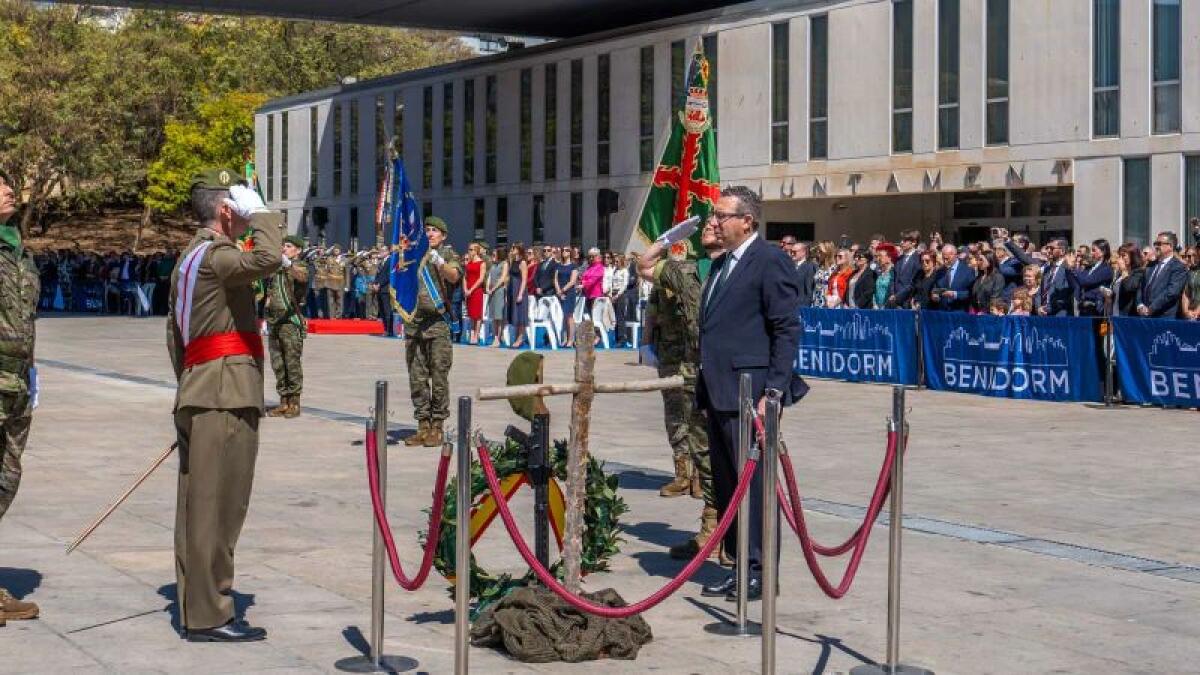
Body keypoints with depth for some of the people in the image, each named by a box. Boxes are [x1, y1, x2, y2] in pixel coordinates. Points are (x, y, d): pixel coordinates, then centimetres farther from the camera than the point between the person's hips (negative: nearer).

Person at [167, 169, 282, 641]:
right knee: (217, 507, -7)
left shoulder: (190, 258, 21)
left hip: (198, 397, 11)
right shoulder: (215, 255, -12)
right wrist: (261, 214, -15)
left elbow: (174, 334, 25)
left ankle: (194, 608, 19)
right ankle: (208, 616, -5)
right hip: (225, 398, -11)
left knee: (198, 505, 13)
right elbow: (266, 259, -32)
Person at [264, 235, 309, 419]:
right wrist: (266, 319, 19)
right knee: (277, 364, 6)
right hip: (274, 321, 6)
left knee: (292, 363, -5)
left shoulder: (299, 268, 0)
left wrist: (287, 263, -41)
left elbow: (302, 277, -25)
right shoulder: (276, 270, 18)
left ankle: (294, 403, 1)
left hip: (291, 322, -6)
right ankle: (283, 402, 13)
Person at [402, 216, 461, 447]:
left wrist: (441, 264, -43)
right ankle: (423, 426, 14)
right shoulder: (421, 256, 16)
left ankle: (437, 428, 3)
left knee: (439, 378, -3)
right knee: (417, 379, 7)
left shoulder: (449, 255, -1)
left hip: (438, 323, -6)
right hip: (416, 323, 6)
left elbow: (454, 276, -24)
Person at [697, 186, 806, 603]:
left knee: (754, 483, -3)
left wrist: (774, 392, -17)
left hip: (750, 394, -9)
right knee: (727, 485, 12)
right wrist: (705, 389, 19)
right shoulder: (721, 265, 18)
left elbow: (787, 330, -13)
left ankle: (762, 572, 5)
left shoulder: (770, 262, -9)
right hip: (719, 394, 9)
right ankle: (740, 567, 21)